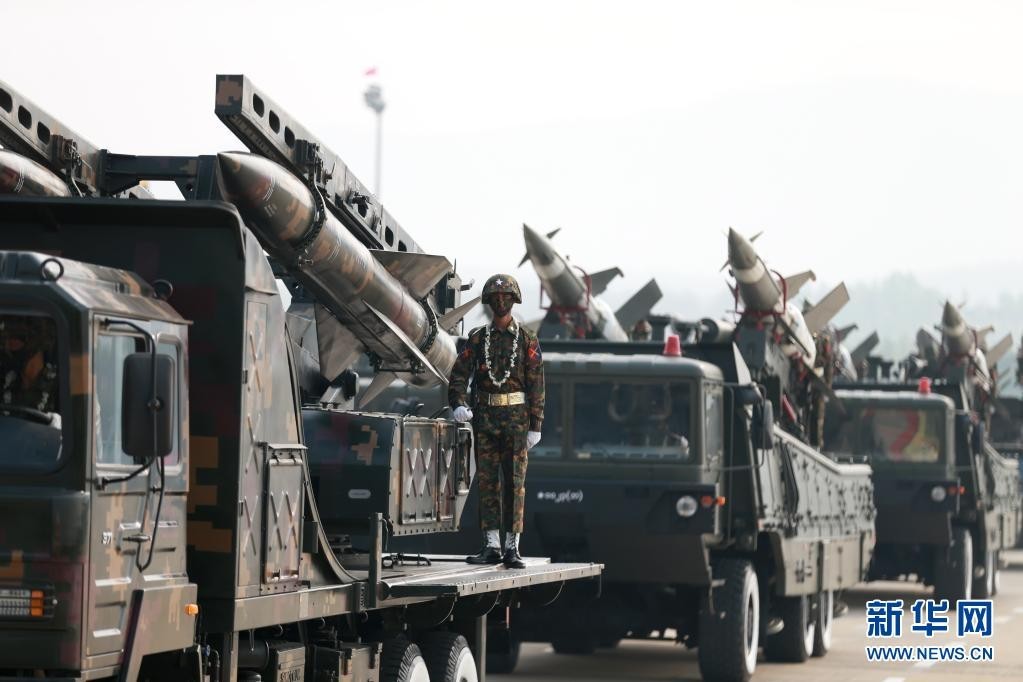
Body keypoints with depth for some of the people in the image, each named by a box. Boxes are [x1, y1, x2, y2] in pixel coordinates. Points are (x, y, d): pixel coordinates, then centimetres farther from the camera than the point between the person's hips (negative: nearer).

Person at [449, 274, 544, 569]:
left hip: (515, 416, -3)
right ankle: (491, 546, 7)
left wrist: (535, 425, -5)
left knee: (514, 482, -3)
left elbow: (536, 383, 0)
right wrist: (459, 404, -14)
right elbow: (459, 375, 6)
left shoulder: (527, 339, 2)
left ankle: (512, 548, 0)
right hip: (484, 417, 3)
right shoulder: (477, 338, 9)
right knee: (487, 481, 3)